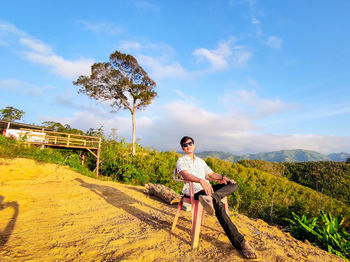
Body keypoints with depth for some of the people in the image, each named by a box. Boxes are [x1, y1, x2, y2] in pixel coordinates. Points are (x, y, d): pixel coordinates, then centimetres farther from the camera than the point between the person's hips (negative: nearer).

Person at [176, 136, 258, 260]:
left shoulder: (200, 161, 24)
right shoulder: (181, 161, 3)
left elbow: (211, 174, 22)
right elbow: (185, 174, -17)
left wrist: (223, 177, -1)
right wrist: (201, 181, -35)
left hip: (207, 188, 7)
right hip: (193, 191, -6)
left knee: (233, 185, -14)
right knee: (218, 205, -30)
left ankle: (210, 198, -41)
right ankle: (240, 243, -26)